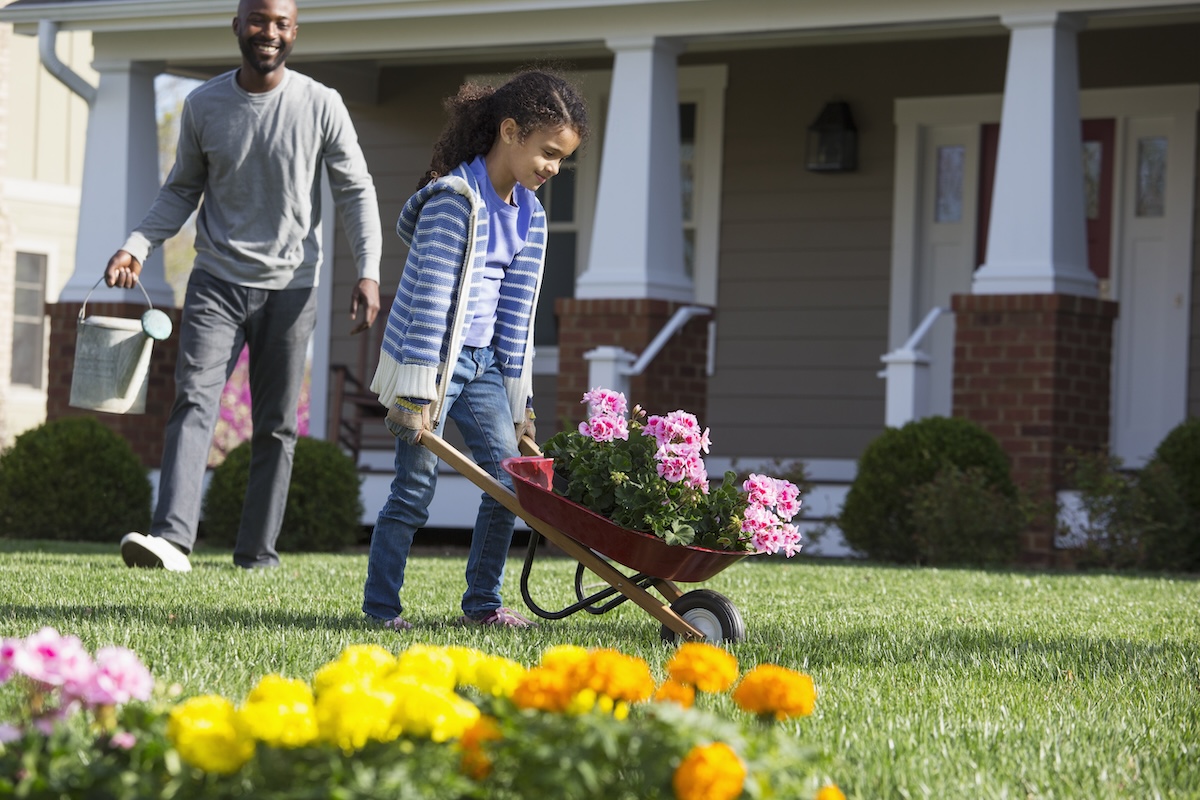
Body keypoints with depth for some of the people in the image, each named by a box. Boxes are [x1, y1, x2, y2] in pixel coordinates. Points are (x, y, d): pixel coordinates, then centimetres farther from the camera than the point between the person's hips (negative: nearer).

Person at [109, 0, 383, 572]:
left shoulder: (321, 106, -4)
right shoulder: (202, 106, 1)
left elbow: (356, 193, 1)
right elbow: (181, 190, 12)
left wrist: (368, 272, -10)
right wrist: (137, 246, -3)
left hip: (290, 287, 0)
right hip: (217, 282, 0)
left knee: (276, 428, 4)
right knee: (194, 402, -16)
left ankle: (257, 555, 11)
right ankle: (172, 538, -27)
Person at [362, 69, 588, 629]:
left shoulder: (529, 215, 7)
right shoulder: (457, 198, -17)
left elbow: (517, 310, 11)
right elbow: (431, 298, -19)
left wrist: (518, 399, 11)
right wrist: (417, 394, -22)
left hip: (481, 363, 7)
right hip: (431, 357, -7)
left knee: (510, 478, 1)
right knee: (415, 487, -5)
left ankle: (482, 603, 12)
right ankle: (380, 609, 5)